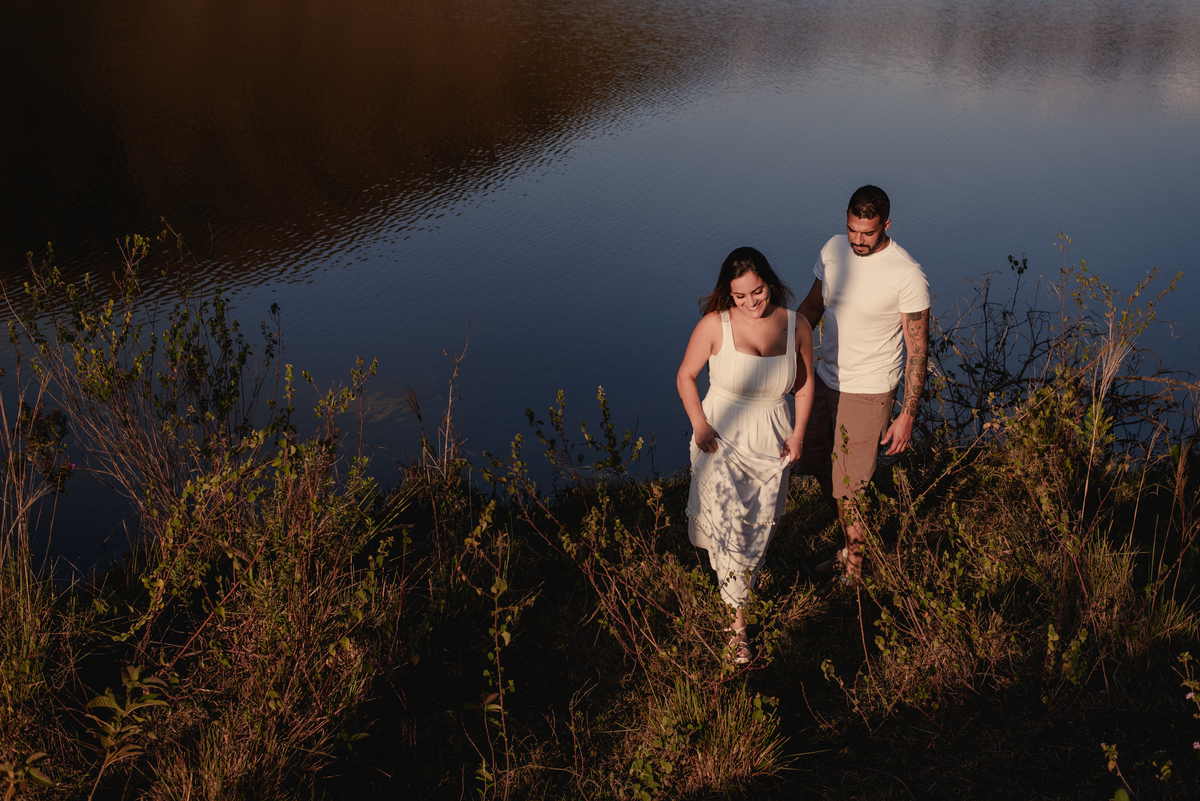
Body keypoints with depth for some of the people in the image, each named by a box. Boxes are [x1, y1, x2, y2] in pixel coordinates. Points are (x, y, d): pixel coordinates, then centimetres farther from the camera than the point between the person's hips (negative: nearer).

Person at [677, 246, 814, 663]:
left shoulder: (795, 326, -7)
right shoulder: (715, 325, -14)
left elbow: (805, 381, 8)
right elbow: (686, 375, -2)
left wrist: (798, 433, 2)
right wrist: (699, 426, -11)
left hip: (771, 442, 3)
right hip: (721, 438, -3)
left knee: (759, 528, 14)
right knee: (728, 526, -7)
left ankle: (741, 582, 43)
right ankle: (737, 619, 7)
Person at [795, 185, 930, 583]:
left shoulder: (908, 276, -19)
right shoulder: (833, 249, -3)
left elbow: (918, 349, -14)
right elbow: (812, 305, 13)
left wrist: (907, 416, -16)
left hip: (868, 392, -6)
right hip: (825, 380, 6)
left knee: (849, 489, 1)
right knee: (824, 475, 18)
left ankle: (854, 567, 23)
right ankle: (851, 545, 40)